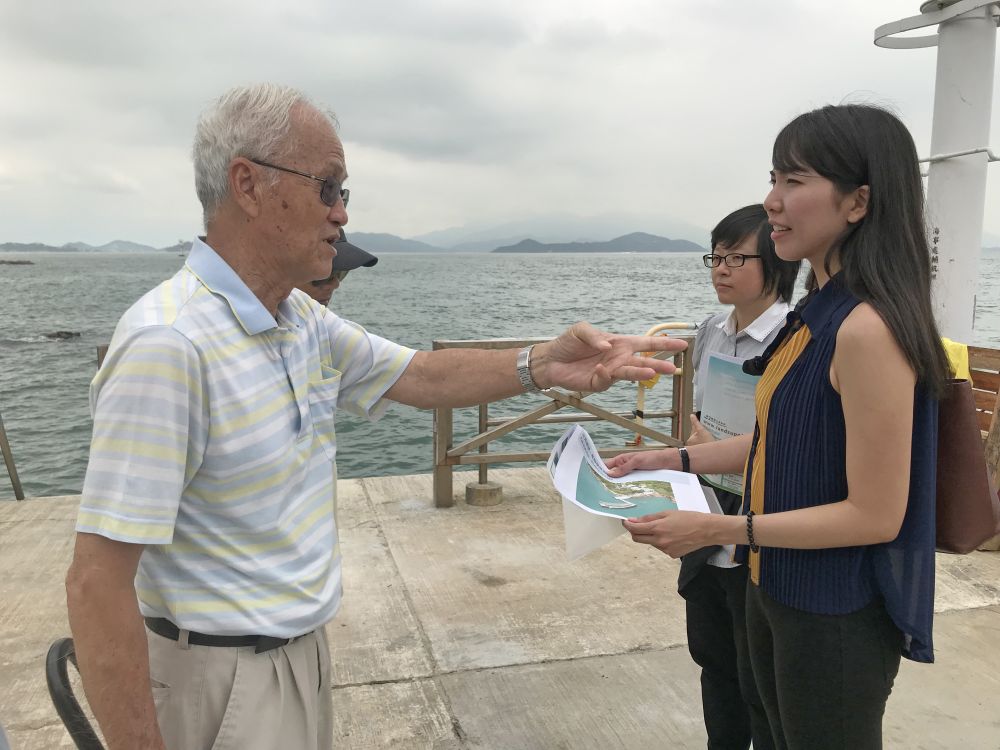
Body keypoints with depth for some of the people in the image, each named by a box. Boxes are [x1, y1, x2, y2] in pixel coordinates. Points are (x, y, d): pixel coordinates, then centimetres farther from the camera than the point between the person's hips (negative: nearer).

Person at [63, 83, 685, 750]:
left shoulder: (304, 322, 1)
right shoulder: (168, 344, -26)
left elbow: (422, 377, 8)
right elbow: (98, 583, -26)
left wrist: (542, 366, -7)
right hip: (224, 677, -8)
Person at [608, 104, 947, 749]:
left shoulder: (869, 329, -26)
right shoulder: (818, 315, 2)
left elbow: (875, 516, -24)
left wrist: (720, 530, -23)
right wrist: (676, 458, 7)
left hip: (839, 617, -8)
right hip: (777, 589, 8)